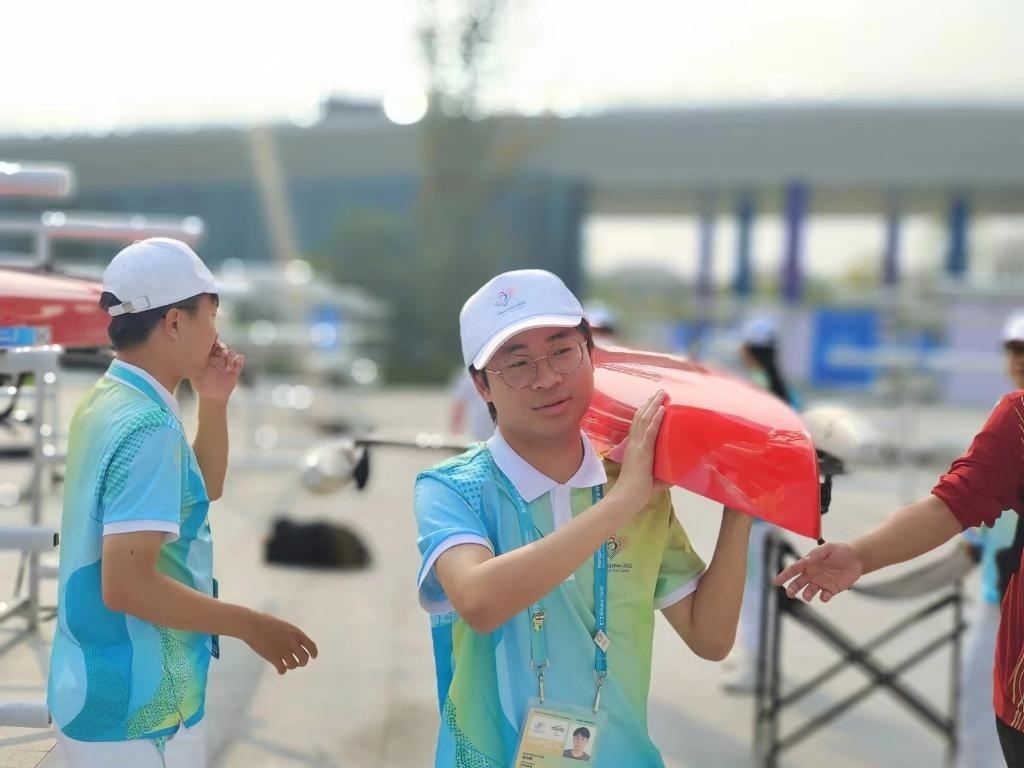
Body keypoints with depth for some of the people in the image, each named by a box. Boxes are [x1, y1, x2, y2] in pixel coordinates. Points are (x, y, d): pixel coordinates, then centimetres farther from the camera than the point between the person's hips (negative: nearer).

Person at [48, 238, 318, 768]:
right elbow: (126, 585, -28)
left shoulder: (106, 402, 9)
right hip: (136, 712, -9)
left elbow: (203, 490, 23)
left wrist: (213, 405, 9)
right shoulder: (148, 426, -21)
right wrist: (249, 625, -20)